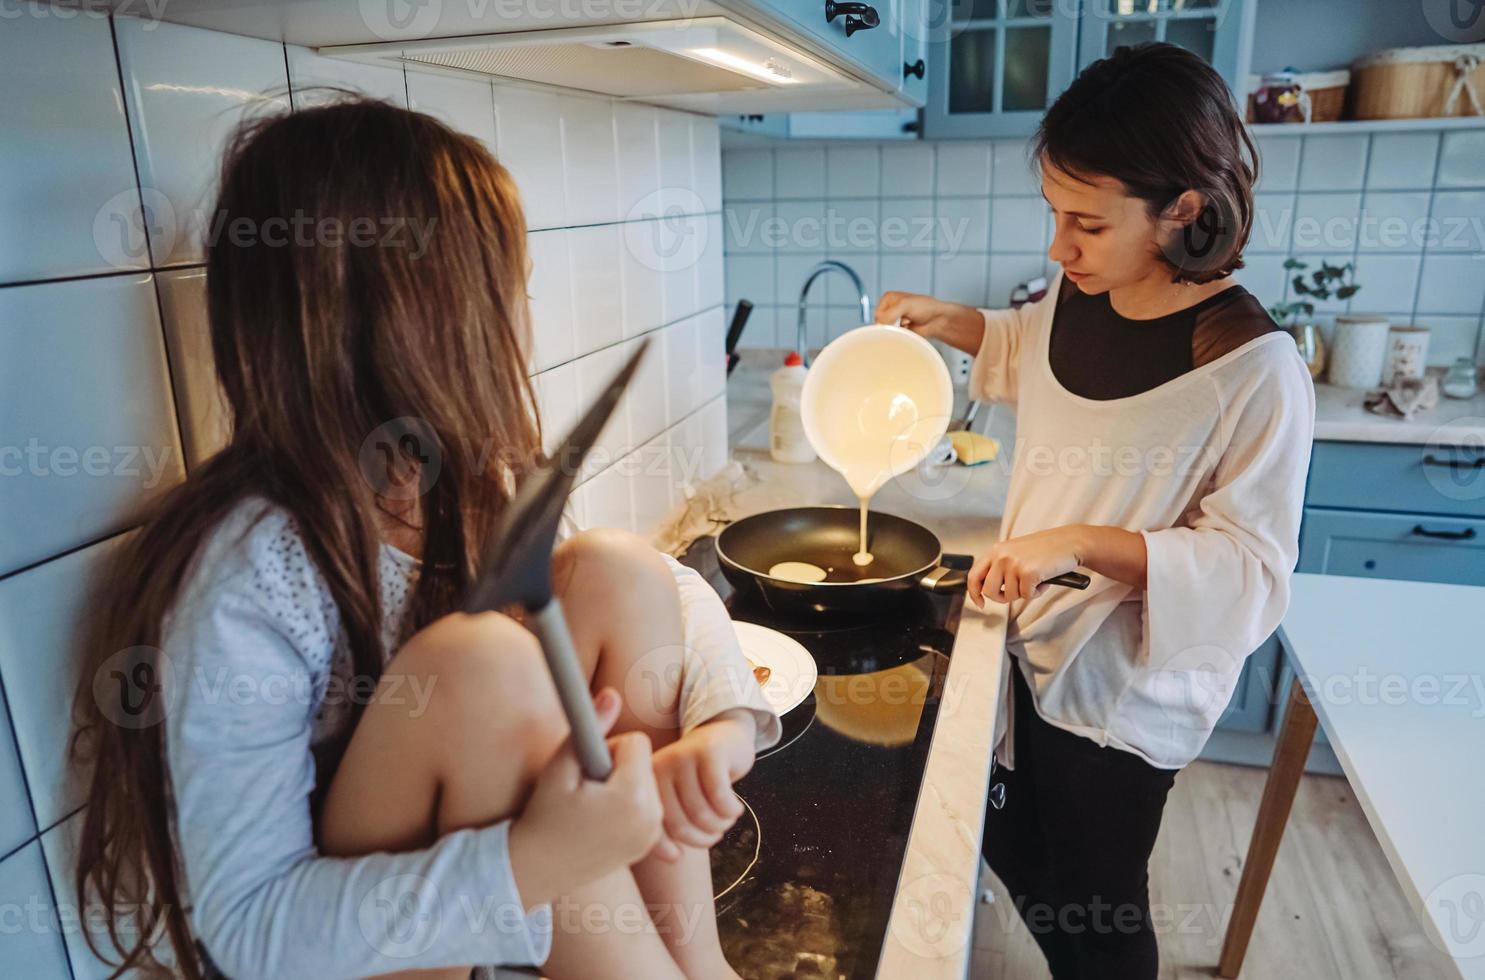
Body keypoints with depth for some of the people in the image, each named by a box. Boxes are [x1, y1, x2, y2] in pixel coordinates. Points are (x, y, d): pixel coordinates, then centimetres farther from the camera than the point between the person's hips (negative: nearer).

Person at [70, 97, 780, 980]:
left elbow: (674, 592, -2)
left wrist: (724, 726, -22)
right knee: (478, 662, -33)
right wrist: (530, 861, -38)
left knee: (615, 570, -15)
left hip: (462, 825, 6)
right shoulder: (249, 583, -28)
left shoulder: (460, 479, -10)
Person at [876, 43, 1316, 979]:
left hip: (1124, 686, -6)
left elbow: (1250, 567, -23)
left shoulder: (1251, 367, -25)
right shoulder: (1079, 298, -5)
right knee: (1012, 853, 25)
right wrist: (941, 316, 1)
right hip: (1036, 644, 7)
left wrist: (1079, 542, -33)